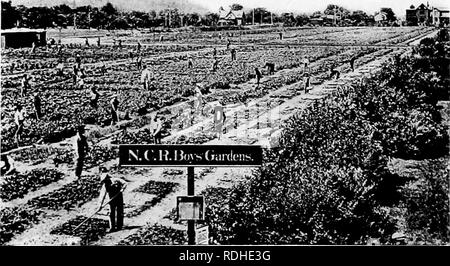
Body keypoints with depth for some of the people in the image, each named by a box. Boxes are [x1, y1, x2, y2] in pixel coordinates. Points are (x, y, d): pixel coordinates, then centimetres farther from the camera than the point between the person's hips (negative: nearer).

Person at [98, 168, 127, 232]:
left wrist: (122, 188, -24)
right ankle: (112, 227, 4)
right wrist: (101, 204, -19)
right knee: (111, 213, -2)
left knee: (119, 213, 2)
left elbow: (124, 183, -5)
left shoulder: (116, 180, -11)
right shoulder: (104, 185, -4)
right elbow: (102, 195, -10)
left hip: (119, 199, -2)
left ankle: (119, 226, 12)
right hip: (112, 200, 2)